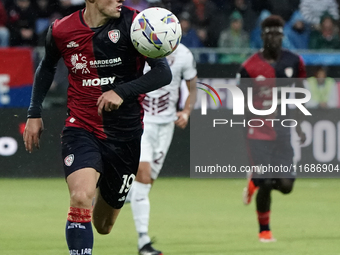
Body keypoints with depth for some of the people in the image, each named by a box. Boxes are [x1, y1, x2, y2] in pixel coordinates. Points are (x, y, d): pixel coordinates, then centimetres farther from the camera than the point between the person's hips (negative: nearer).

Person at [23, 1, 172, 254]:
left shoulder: (133, 24, -11)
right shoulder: (61, 31, -4)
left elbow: (163, 72, -15)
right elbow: (47, 67, 17)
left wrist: (123, 92, -28)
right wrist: (34, 114, 12)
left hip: (125, 135, 1)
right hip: (81, 129, -1)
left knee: (103, 226, 13)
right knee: (81, 198, -29)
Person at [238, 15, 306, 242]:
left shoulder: (294, 62, 3)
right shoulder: (250, 67, -7)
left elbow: (299, 94, 15)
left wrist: (299, 124, 11)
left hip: (283, 131, 3)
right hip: (258, 132, -3)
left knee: (286, 185, -4)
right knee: (266, 184, -8)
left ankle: (255, 182, 30)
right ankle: (264, 230, 15)